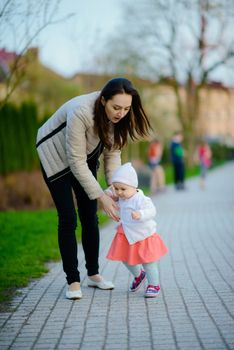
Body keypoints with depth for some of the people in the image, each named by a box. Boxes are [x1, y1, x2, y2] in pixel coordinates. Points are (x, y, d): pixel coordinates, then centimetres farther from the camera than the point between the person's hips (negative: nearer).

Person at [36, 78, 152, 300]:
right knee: (68, 219, -10)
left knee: (89, 217, 6)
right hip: (56, 156, -6)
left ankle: (93, 274, 18)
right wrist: (100, 196, -32)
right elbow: (76, 162, -33)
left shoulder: (118, 116, -19)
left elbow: (112, 153, -10)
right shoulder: (80, 112, -39)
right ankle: (73, 281, -3)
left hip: (85, 158, 6)